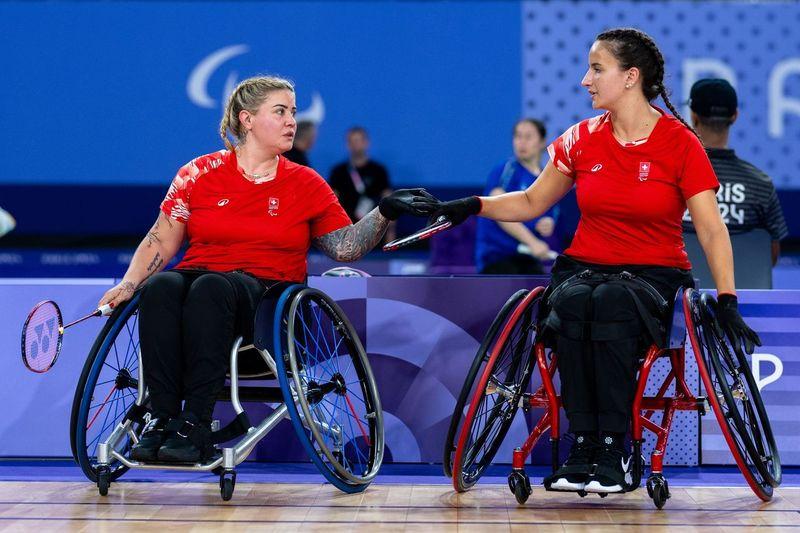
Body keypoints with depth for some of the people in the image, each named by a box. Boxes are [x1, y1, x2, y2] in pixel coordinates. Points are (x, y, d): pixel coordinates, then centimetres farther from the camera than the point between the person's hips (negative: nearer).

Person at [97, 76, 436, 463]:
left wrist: (385, 213, -1)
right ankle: (162, 418, -38)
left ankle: (195, 425, -43)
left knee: (212, 287, -37)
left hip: (267, 296, -1)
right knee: (159, 287, -34)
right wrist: (127, 285, -3)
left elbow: (345, 247, 11)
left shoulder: (306, 184, 13)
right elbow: (160, 242, 11)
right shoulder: (200, 173, 11)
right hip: (197, 281, 1)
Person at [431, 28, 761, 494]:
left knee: (612, 299, -38)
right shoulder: (581, 140, 7)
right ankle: (583, 444, -29)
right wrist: (471, 207, 1)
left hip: (655, 276, -3)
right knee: (572, 301, -34)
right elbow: (532, 202, 17)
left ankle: (614, 450, -32)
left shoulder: (680, 144, -4)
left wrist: (727, 301, -17)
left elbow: (712, 229, -7)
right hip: (585, 266, 3)